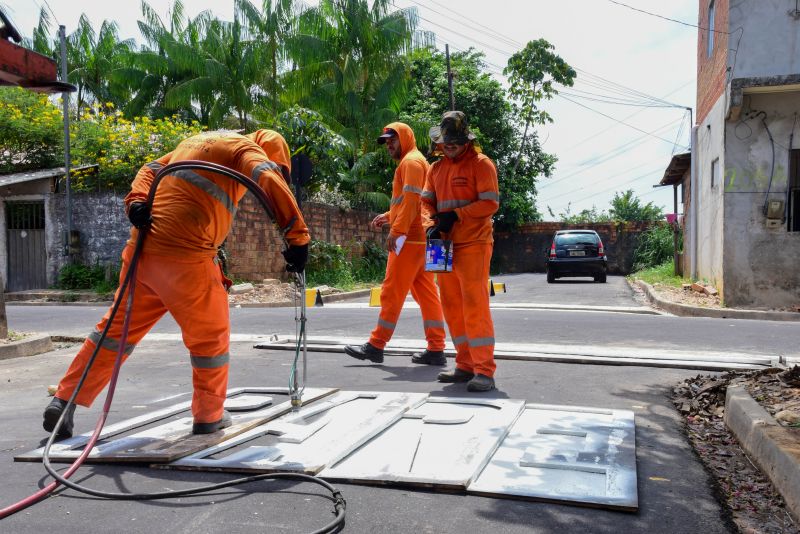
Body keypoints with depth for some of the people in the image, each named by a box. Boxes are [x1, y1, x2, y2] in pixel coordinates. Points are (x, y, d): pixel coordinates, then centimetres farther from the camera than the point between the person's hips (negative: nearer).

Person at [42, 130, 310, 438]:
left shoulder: (195, 143, 27)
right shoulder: (246, 148, 3)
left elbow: (150, 169, 19)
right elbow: (271, 183, -15)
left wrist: (136, 201, 3)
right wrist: (298, 238, -16)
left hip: (143, 246, 7)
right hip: (185, 255, -7)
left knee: (119, 326, 18)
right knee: (210, 336, 10)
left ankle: (64, 402, 23)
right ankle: (209, 416, 20)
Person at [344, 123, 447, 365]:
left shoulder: (411, 161, -7)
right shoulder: (416, 162, 23)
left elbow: (411, 199, -19)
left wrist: (397, 230, -23)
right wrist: (388, 217, 14)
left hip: (410, 238, -10)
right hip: (420, 238, 10)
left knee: (392, 292, -5)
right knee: (426, 293, 7)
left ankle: (376, 345, 0)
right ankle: (436, 349, 8)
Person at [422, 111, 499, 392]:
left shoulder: (481, 164, -4)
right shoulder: (436, 168, 16)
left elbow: (490, 203, -12)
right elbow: (427, 202, 13)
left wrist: (455, 215, -18)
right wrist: (432, 226, -7)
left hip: (473, 245, -7)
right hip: (445, 246, 7)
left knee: (475, 305, -10)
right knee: (452, 306, 9)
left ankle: (484, 371, -5)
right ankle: (465, 366, 19)